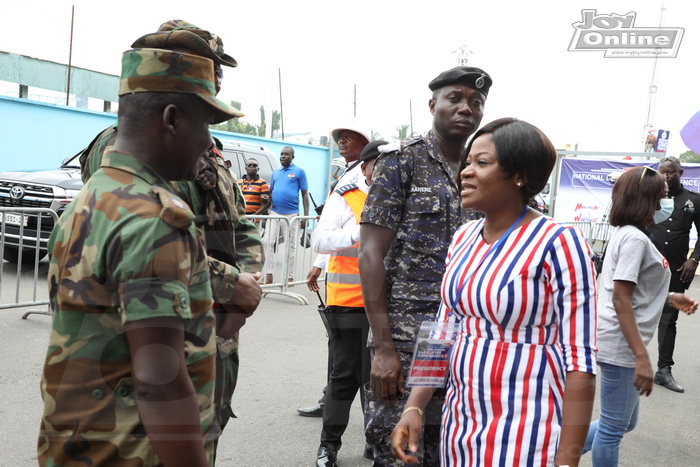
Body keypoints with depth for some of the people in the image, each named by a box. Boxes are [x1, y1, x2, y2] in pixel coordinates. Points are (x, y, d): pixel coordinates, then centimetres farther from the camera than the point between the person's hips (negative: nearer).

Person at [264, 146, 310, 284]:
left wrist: (305, 216, -6)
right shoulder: (275, 172, 14)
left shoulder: (299, 171, 1)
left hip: (291, 214, -4)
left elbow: (305, 194, 0)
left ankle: (290, 277, 12)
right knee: (268, 242, -3)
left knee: (291, 245, 4)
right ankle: (268, 275, 4)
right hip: (274, 213, 4)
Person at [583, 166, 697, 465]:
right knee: (613, 428, 4)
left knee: (624, 422, 21)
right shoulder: (635, 239, -17)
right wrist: (642, 357, -25)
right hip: (621, 344, -10)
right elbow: (620, 300, -23)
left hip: (620, 342, 10)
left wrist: (669, 298, 18)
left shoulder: (626, 234, 12)